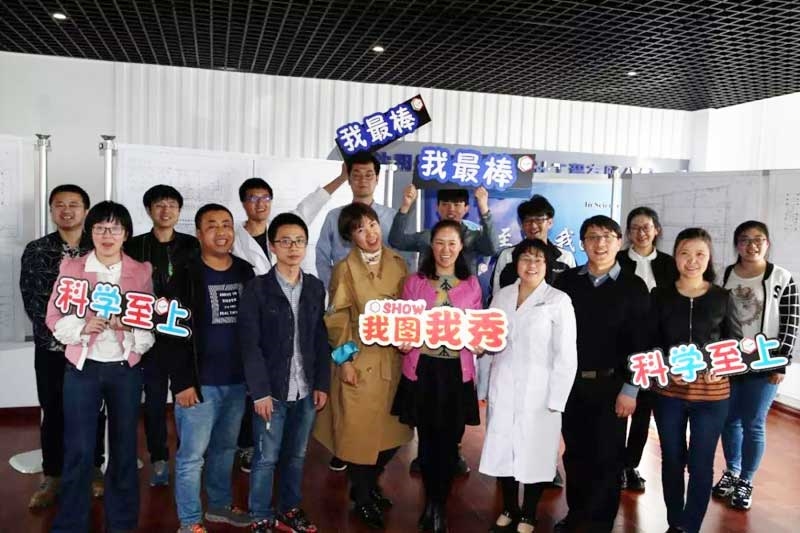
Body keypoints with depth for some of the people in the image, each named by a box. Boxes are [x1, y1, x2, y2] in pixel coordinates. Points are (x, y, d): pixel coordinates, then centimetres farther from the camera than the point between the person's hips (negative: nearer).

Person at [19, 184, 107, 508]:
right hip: (51, 346, 0)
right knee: (53, 412, 8)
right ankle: (52, 478, 21)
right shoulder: (36, 251, 2)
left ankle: (93, 470, 25)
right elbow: (32, 300, -3)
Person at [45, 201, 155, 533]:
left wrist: (130, 327, -17)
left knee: (124, 447, 9)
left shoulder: (142, 271, 2)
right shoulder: (71, 267, 1)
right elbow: (55, 317, 0)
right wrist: (83, 327, -17)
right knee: (78, 450, -1)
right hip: (82, 367, -1)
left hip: (125, 368, 1)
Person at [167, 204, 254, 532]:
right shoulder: (186, 277, -7)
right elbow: (176, 334, -11)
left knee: (225, 448, 18)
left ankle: (220, 505, 34)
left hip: (238, 381, 5)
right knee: (192, 455, 3)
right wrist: (183, 382, -15)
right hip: (200, 382, -5)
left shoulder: (246, 273, 7)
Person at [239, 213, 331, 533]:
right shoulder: (257, 289, -6)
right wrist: (260, 391, -13)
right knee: (266, 457, 6)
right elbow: (250, 345, -9)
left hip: (306, 389, 4)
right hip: (272, 390, -4)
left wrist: (322, 384, 3)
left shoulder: (315, 288, 7)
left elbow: (321, 340, 8)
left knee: (296, 455, 15)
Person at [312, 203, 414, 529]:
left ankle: (369, 484, 38)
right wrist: (344, 360, -10)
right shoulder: (345, 268, -10)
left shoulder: (397, 263, 4)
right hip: (360, 360, -5)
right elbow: (336, 319, -8)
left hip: (392, 359, 5)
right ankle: (362, 499, 27)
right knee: (360, 431, 5)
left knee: (393, 430, 13)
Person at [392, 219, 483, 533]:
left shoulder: (472, 284, 3)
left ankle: (439, 507, 24)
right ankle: (430, 502, 33)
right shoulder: (415, 282, 1)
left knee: (449, 442, 6)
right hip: (422, 371, 0)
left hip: (457, 372, 0)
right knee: (427, 440, 12)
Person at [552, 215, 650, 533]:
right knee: (574, 452, 14)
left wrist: (630, 389, -10)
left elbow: (641, 342, -6)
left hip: (611, 385, -2)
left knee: (607, 456, 8)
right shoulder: (567, 281, 1)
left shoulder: (633, 287, -5)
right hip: (571, 382, 3)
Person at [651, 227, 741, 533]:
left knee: (701, 464, 6)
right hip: (669, 391, 1)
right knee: (672, 460, 12)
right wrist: (667, 369, -16)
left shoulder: (722, 298, 0)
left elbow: (736, 343, 5)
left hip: (711, 393, 0)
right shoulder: (660, 295, -1)